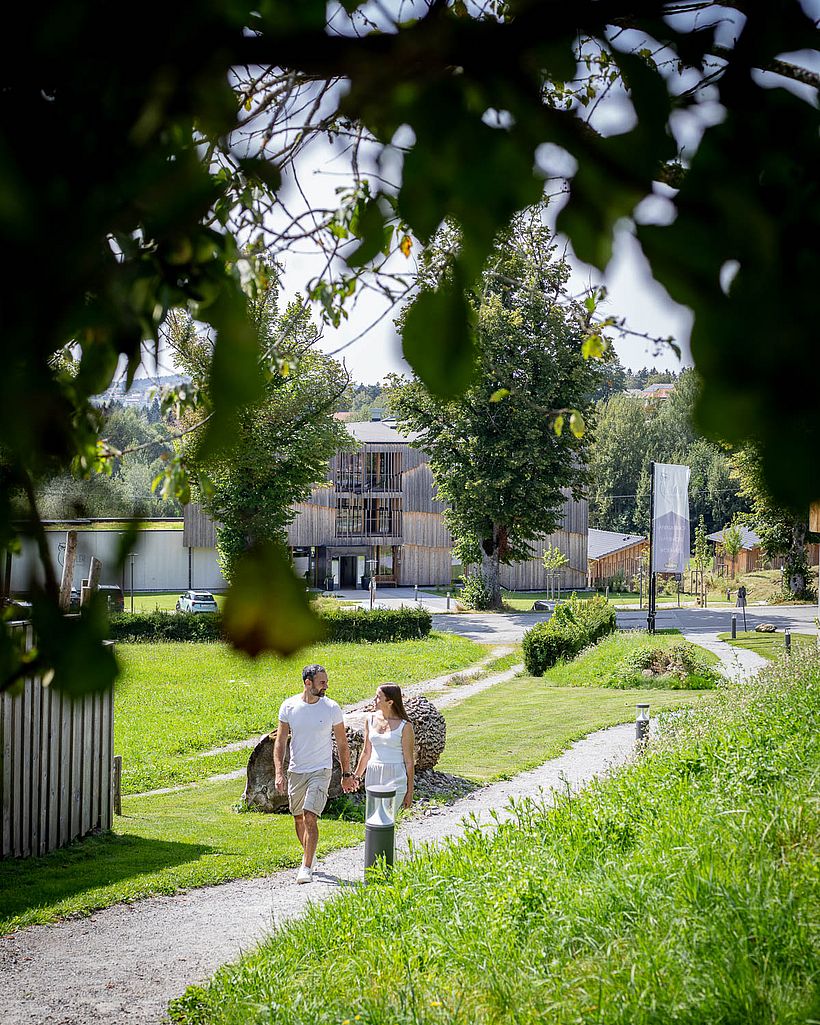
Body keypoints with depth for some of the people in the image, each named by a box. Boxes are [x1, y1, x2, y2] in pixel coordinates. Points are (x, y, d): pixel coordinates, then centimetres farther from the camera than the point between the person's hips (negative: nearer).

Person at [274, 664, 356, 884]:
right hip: (296, 772, 3)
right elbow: (280, 741, 1)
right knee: (298, 818, 13)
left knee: (310, 818, -14)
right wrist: (279, 773, -8)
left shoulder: (331, 708, -6)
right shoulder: (289, 706, -3)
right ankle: (309, 856, 34)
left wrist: (346, 774, 5)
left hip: (321, 771, -3)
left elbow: (342, 743, 3)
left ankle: (306, 868, -10)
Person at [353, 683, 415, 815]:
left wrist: (410, 791, -3)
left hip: (395, 778, -5)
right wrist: (356, 777, 22)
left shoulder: (404, 726, -7)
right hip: (373, 775, 5)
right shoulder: (370, 719, 7)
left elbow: (409, 761, -4)